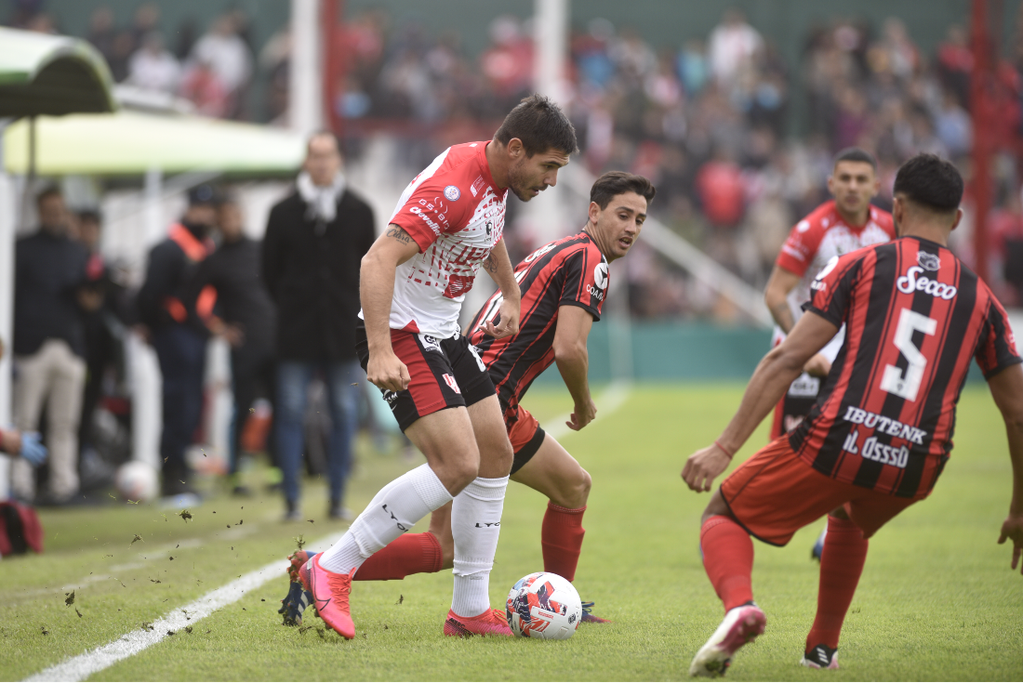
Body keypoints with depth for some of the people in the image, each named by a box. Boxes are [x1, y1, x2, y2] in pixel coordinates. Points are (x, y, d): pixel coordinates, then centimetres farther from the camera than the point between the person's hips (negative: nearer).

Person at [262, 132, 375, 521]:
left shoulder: (359, 211, 8)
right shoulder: (284, 212, 5)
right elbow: (270, 270, 9)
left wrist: (357, 310, 2)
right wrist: (289, 306, 3)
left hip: (343, 331, 1)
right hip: (296, 332, -1)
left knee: (344, 415, 2)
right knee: (291, 413, -3)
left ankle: (337, 499, 9)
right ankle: (291, 500, 1)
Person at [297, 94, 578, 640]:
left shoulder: (496, 178, 6)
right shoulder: (452, 186, -25)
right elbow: (379, 259, -32)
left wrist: (511, 294, 33)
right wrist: (380, 351, -38)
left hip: (443, 333, 10)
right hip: (400, 334, -10)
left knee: (496, 456, 8)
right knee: (458, 465, -20)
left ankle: (471, 609, 13)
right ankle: (333, 569, -12)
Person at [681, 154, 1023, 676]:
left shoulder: (859, 265, 7)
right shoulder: (980, 299, 16)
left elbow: (787, 359, -2)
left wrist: (725, 448, -3)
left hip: (835, 445, -4)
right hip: (915, 472, 4)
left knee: (724, 516, 17)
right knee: (848, 521, 39)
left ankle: (738, 604, -14)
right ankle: (822, 647, 37)